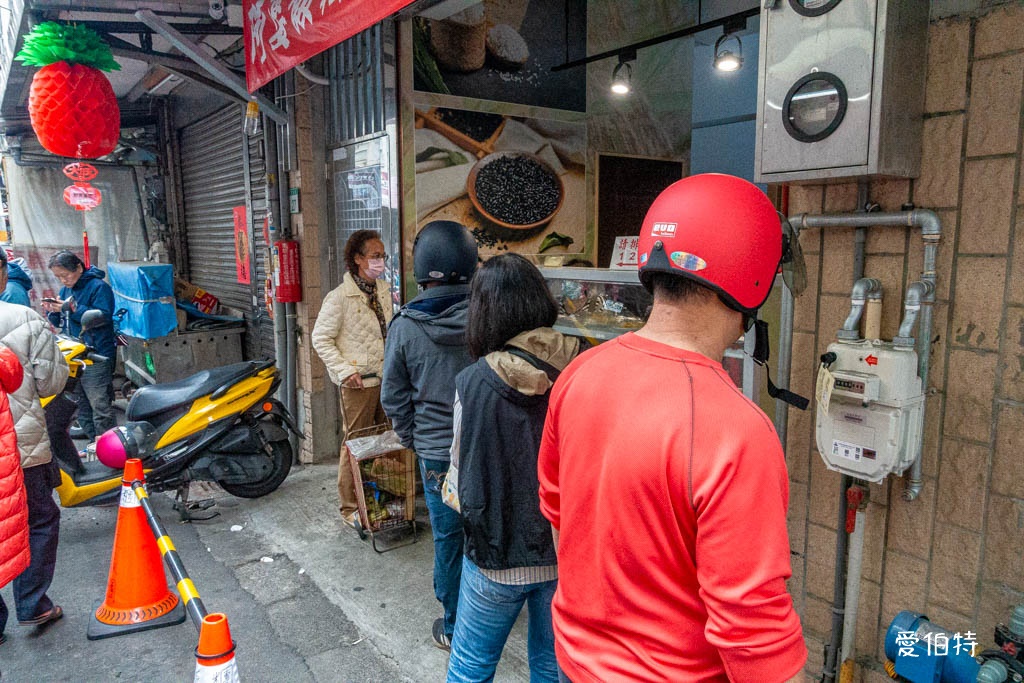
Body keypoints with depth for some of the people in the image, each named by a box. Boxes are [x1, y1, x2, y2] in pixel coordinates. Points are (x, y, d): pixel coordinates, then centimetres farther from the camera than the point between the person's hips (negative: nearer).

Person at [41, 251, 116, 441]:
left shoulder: (99, 287, -10)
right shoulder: (66, 289, 14)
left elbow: (103, 317, -22)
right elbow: (60, 323, 19)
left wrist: (73, 309, -25)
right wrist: (53, 311, -2)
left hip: (97, 355, -8)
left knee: (100, 403, -7)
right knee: (80, 398, 16)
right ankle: (88, 428, 28)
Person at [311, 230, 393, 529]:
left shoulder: (383, 289, 8)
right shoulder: (340, 297, -13)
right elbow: (321, 338, -10)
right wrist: (345, 370, -17)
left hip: (386, 378, 7)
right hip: (359, 382, -7)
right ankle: (349, 508, 16)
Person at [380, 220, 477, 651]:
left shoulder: (405, 326, -11)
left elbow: (394, 398, -3)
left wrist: (413, 441, 12)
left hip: (437, 451, -1)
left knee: (448, 536, 13)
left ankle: (454, 627, 30)